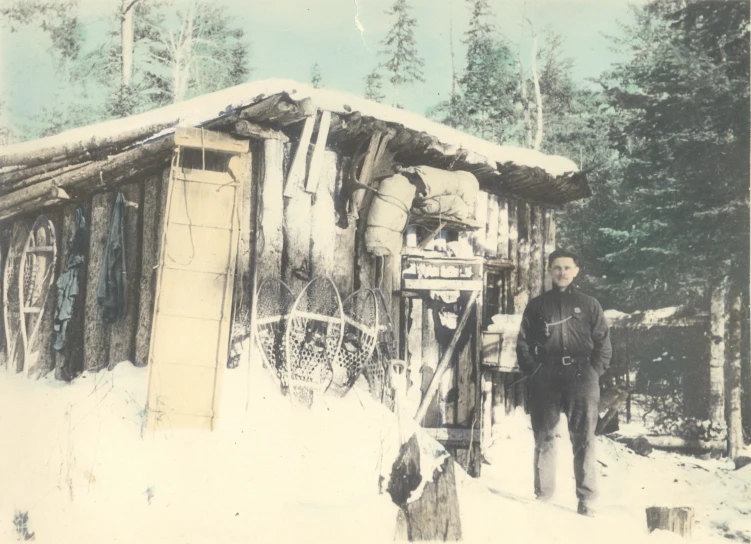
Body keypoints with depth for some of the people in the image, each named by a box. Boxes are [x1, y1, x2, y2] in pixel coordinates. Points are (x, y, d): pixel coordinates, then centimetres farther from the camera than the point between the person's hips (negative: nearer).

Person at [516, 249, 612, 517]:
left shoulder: (589, 304, 10)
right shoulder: (537, 305, 12)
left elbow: (603, 344, 8)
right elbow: (523, 343, 11)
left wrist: (594, 372, -3)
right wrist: (533, 371, 0)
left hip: (581, 377, -1)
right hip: (545, 379, 1)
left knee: (583, 440, -2)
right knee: (543, 439, 3)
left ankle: (587, 499, 0)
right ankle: (543, 495, 10)